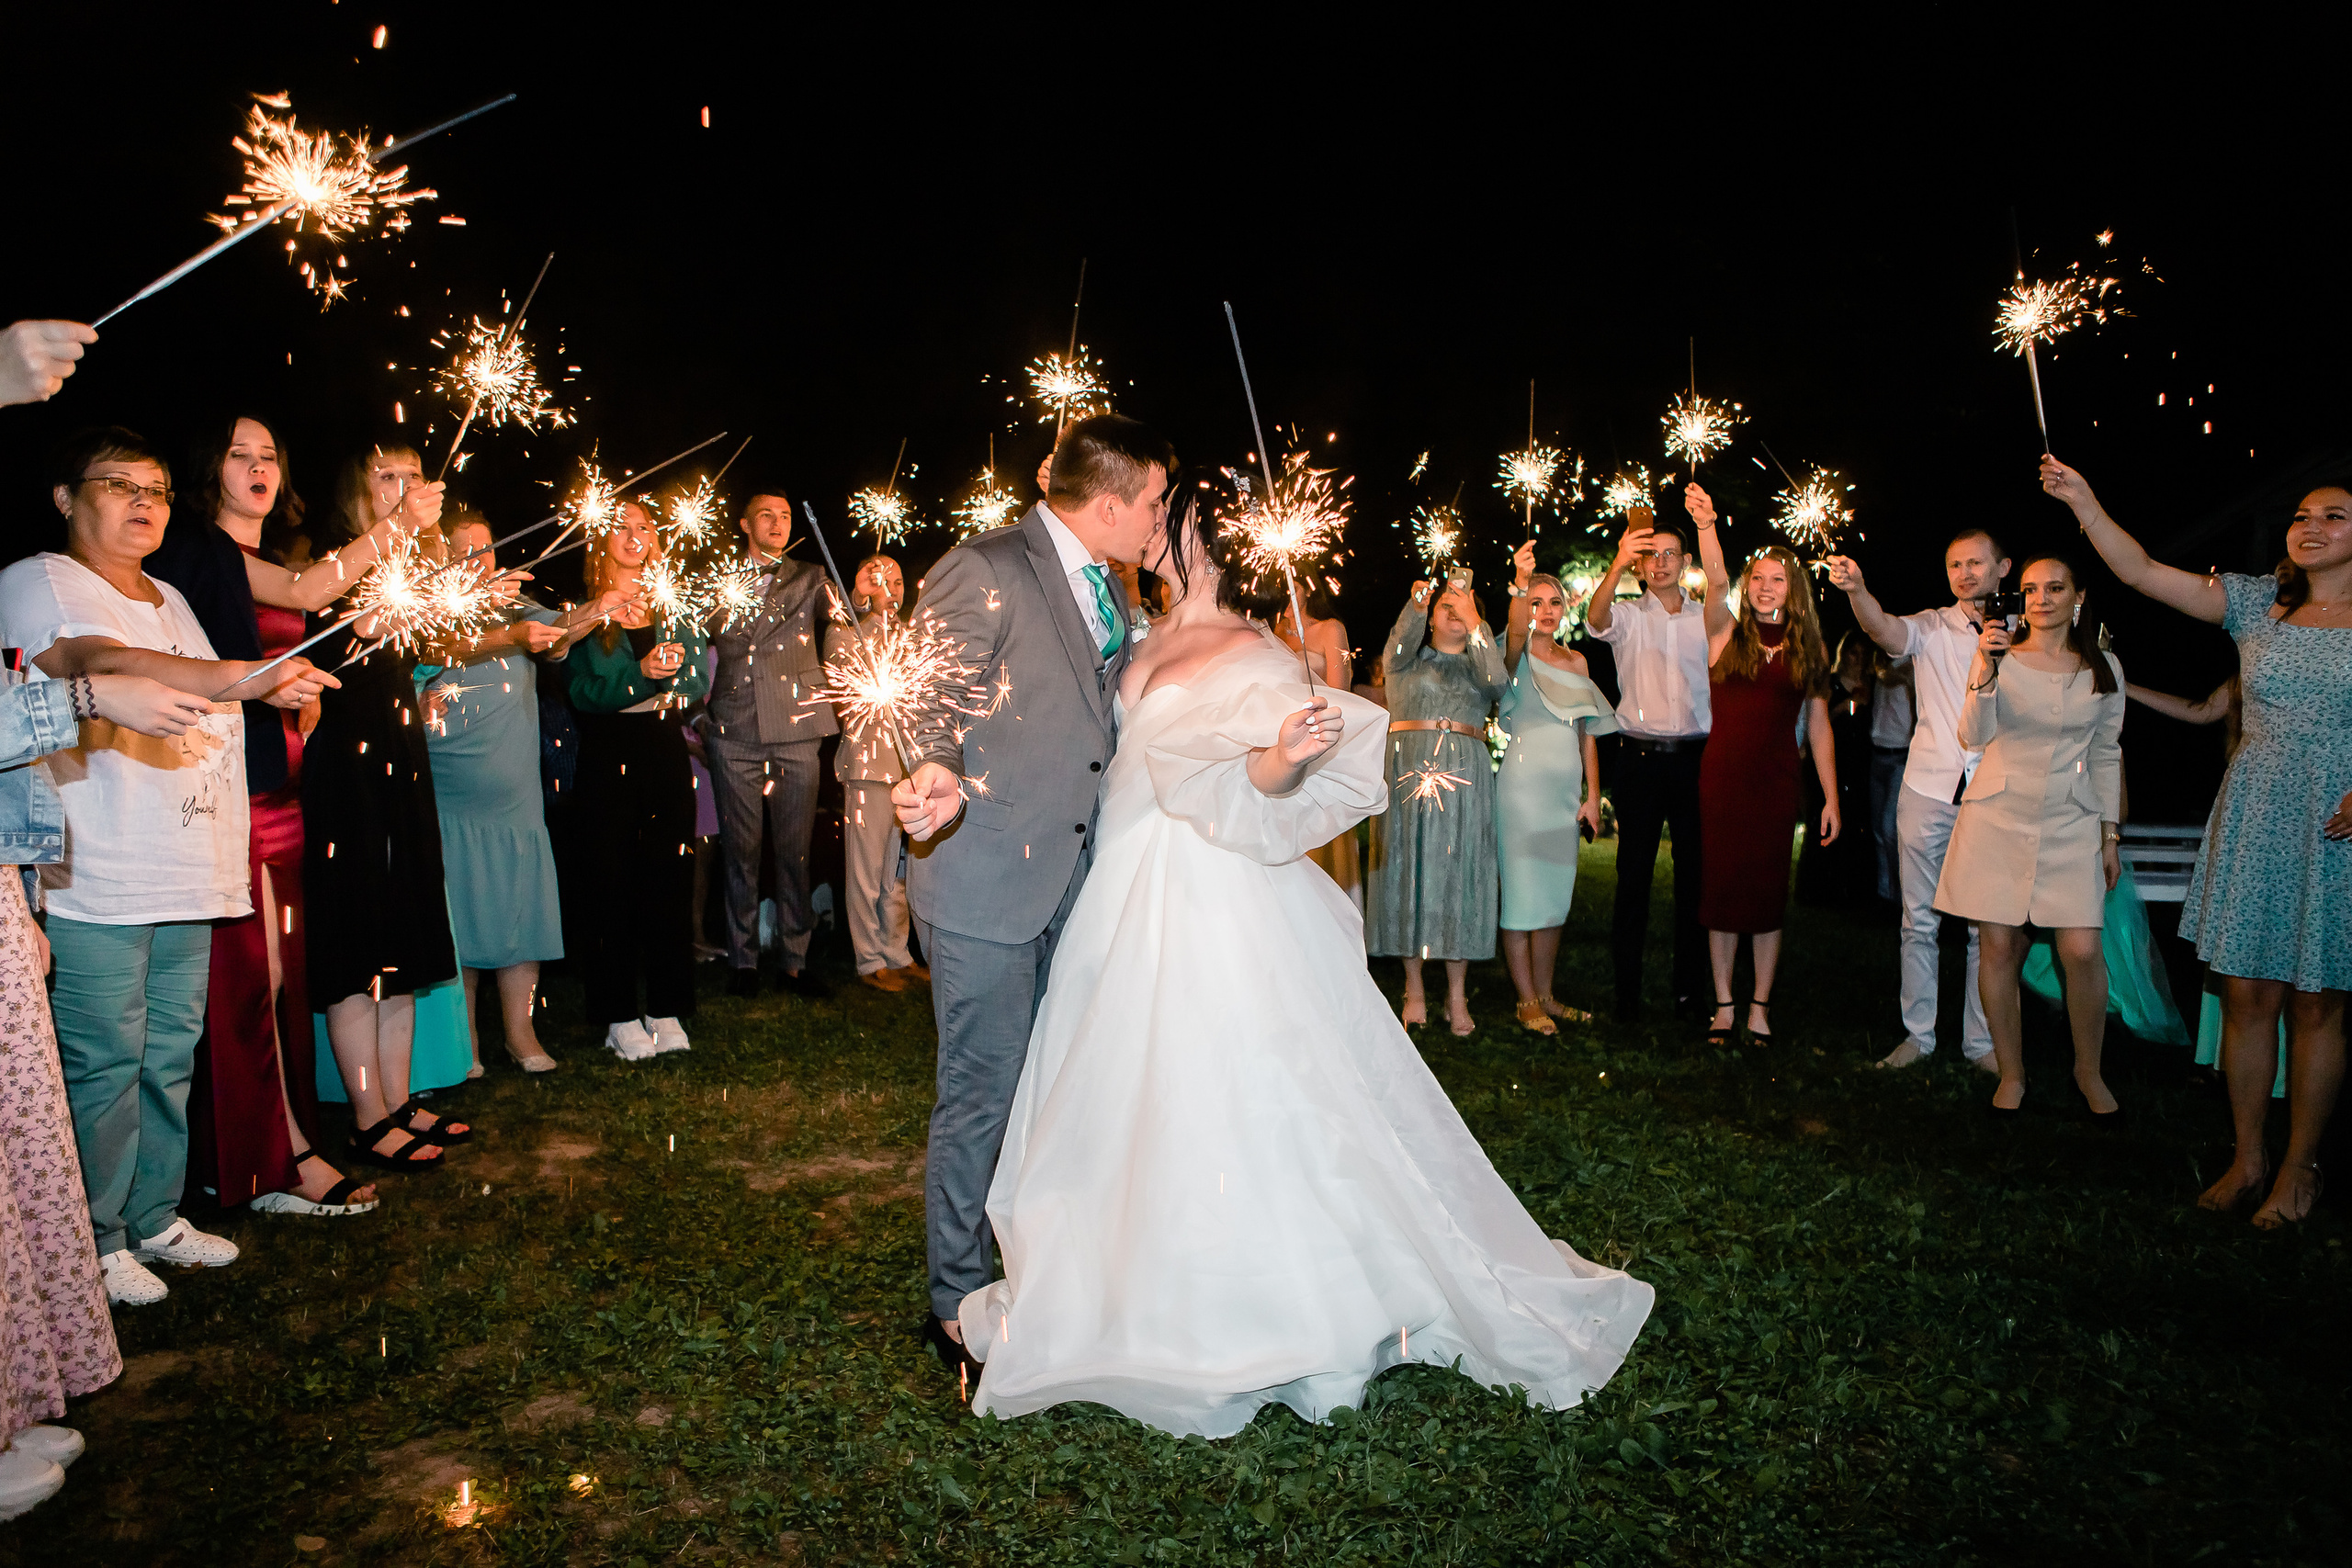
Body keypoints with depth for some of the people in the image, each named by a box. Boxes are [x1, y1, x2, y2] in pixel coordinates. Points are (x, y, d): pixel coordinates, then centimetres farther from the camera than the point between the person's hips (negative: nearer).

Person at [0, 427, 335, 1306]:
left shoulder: (170, 600, 20)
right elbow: (100, 662, -26)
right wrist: (248, 678, -37)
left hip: (186, 873, 8)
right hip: (96, 881, -7)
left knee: (171, 1055, 13)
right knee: (105, 1062, -2)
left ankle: (156, 1217, 26)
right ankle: (96, 1241, 12)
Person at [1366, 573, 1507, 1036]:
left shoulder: (1478, 663, 17)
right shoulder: (1409, 659, 15)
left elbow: (1498, 684, -5)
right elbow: (1399, 647, -9)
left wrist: (1475, 623, -13)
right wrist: (1417, 603, -27)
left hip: (1465, 775, 1)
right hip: (1408, 767, -1)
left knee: (1459, 873, -2)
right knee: (1409, 869, -2)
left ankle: (1457, 996, 2)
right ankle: (1414, 990, 5)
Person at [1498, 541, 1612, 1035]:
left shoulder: (1576, 661, 15)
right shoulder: (1517, 656, -2)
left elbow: (1586, 733, 15)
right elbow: (1515, 632, -28)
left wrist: (1592, 795, 9)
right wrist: (1520, 584, -45)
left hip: (1567, 788, 6)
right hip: (1523, 784, -6)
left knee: (1555, 893, 8)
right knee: (1522, 892, -4)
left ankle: (1545, 994, 17)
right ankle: (1526, 1000, 3)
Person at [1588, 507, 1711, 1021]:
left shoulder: (1707, 619, 11)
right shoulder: (1628, 616, 4)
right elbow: (1596, 617, -20)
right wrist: (1617, 565, -37)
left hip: (1695, 757, 2)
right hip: (1641, 760, -2)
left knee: (1695, 873, 5)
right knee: (1634, 874, 0)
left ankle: (1689, 987, 15)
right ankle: (1627, 992, 5)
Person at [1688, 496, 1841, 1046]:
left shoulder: (1809, 650, 8)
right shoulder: (1728, 634, 4)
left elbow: (1819, 726, 7)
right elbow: (1717, 582, -15)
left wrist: (1831, 796, 3)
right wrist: (1705, 525, -32)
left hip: (1778, 779, 1)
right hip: (1723, 776, -1)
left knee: (1769, 888, 4)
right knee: (1722, 884, 2)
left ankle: (1760, 1006, 15)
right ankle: (1724, 1006, 12)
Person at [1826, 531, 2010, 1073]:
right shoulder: (1931, 627, 4)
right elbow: (1885, 629, -18)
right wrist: (1857, 590, -39)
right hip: (1929, 790, -1)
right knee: (1919, 919, 4)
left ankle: (1981, 1041, 16)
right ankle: (1918, 1033, 15)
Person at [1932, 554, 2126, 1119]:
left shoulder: (2103, 668, 7)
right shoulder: (1999, 657, 1)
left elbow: (2106, 754, 12)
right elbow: (1974, 737, -10)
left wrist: (2111, 832, 9)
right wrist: (1986, 671, -24)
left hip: (2070, 822, 1)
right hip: (1998, 817, -1)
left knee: (2083, 951, -8)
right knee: (1999, 947, -1)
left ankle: (2088, 1071, 14)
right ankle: (2011, 1075, 14)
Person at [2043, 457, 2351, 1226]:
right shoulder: (2258, 603, 6)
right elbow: (2145, 573, -3)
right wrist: (2084, 503, -14)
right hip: (2254, 823, 2)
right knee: (2246, 996, 6)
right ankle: (2247, 1157, 20)